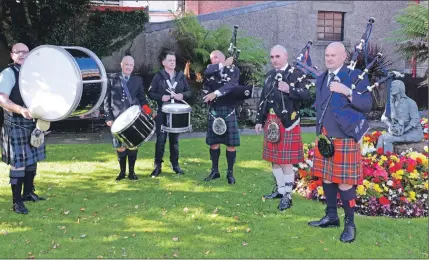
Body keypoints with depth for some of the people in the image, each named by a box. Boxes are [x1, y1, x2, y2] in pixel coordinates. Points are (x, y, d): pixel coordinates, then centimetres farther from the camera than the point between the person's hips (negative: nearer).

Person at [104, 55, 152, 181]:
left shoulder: (138, 80, 8)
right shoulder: (112, 80, 5)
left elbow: (142, 98, 8)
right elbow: (107, 100, 4)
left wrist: (145, 107, -12)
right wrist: (108, 117, -4)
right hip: (118, 118, -1)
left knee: (133, 145, 4)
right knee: (120, 146, 5)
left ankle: (131, 171, 17)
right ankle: (122, 171, 19)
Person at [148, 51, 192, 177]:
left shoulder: (181, 76, 8)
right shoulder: (158, 76, 0)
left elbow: (189, 91, 10)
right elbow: (150, 93, -2)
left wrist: (183, 95, -11)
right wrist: (161, 97, -19)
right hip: (162, 113, -3)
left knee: (175, 140, 10)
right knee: (161, 140, -2)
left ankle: (175, 164, 20)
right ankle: (158, 166, 7)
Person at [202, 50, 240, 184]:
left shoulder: (234, 70, 1)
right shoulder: (211, 69, 10)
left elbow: (232, 85, -17)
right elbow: (207, 72, -15)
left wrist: (215, 93, -26)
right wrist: (224, 64, -12)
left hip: (228, 111, -3)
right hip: (213, 111, 3)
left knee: (231, 143, 0)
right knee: (214, 142, 8)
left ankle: (230, 172, 11)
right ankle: (215, 171, 20)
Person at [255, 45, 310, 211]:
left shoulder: (295, 74, -7)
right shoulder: (270, 75, 14)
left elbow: (306, 95, -16)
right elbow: (263, 99, 16)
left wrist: (289, 89, -31)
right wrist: (259, 120, 15)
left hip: (287, 122, -7)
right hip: (271, 121, 7)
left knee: (286, 160, -4)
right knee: (274, 158, 14)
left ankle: (288, 195, 5)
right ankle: (280, 189, 29)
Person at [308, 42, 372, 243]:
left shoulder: (356, 76, -6)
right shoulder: (321, 79, 13)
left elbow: (367, 105, -13)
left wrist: (347, 91, -25)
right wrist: (321, 132, 10)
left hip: (345, 139, -6)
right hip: (324, 138, 6)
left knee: (344, 183, -3)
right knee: (326, 178, 13)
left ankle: (350, 224, 10)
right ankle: (331, 216, 28)